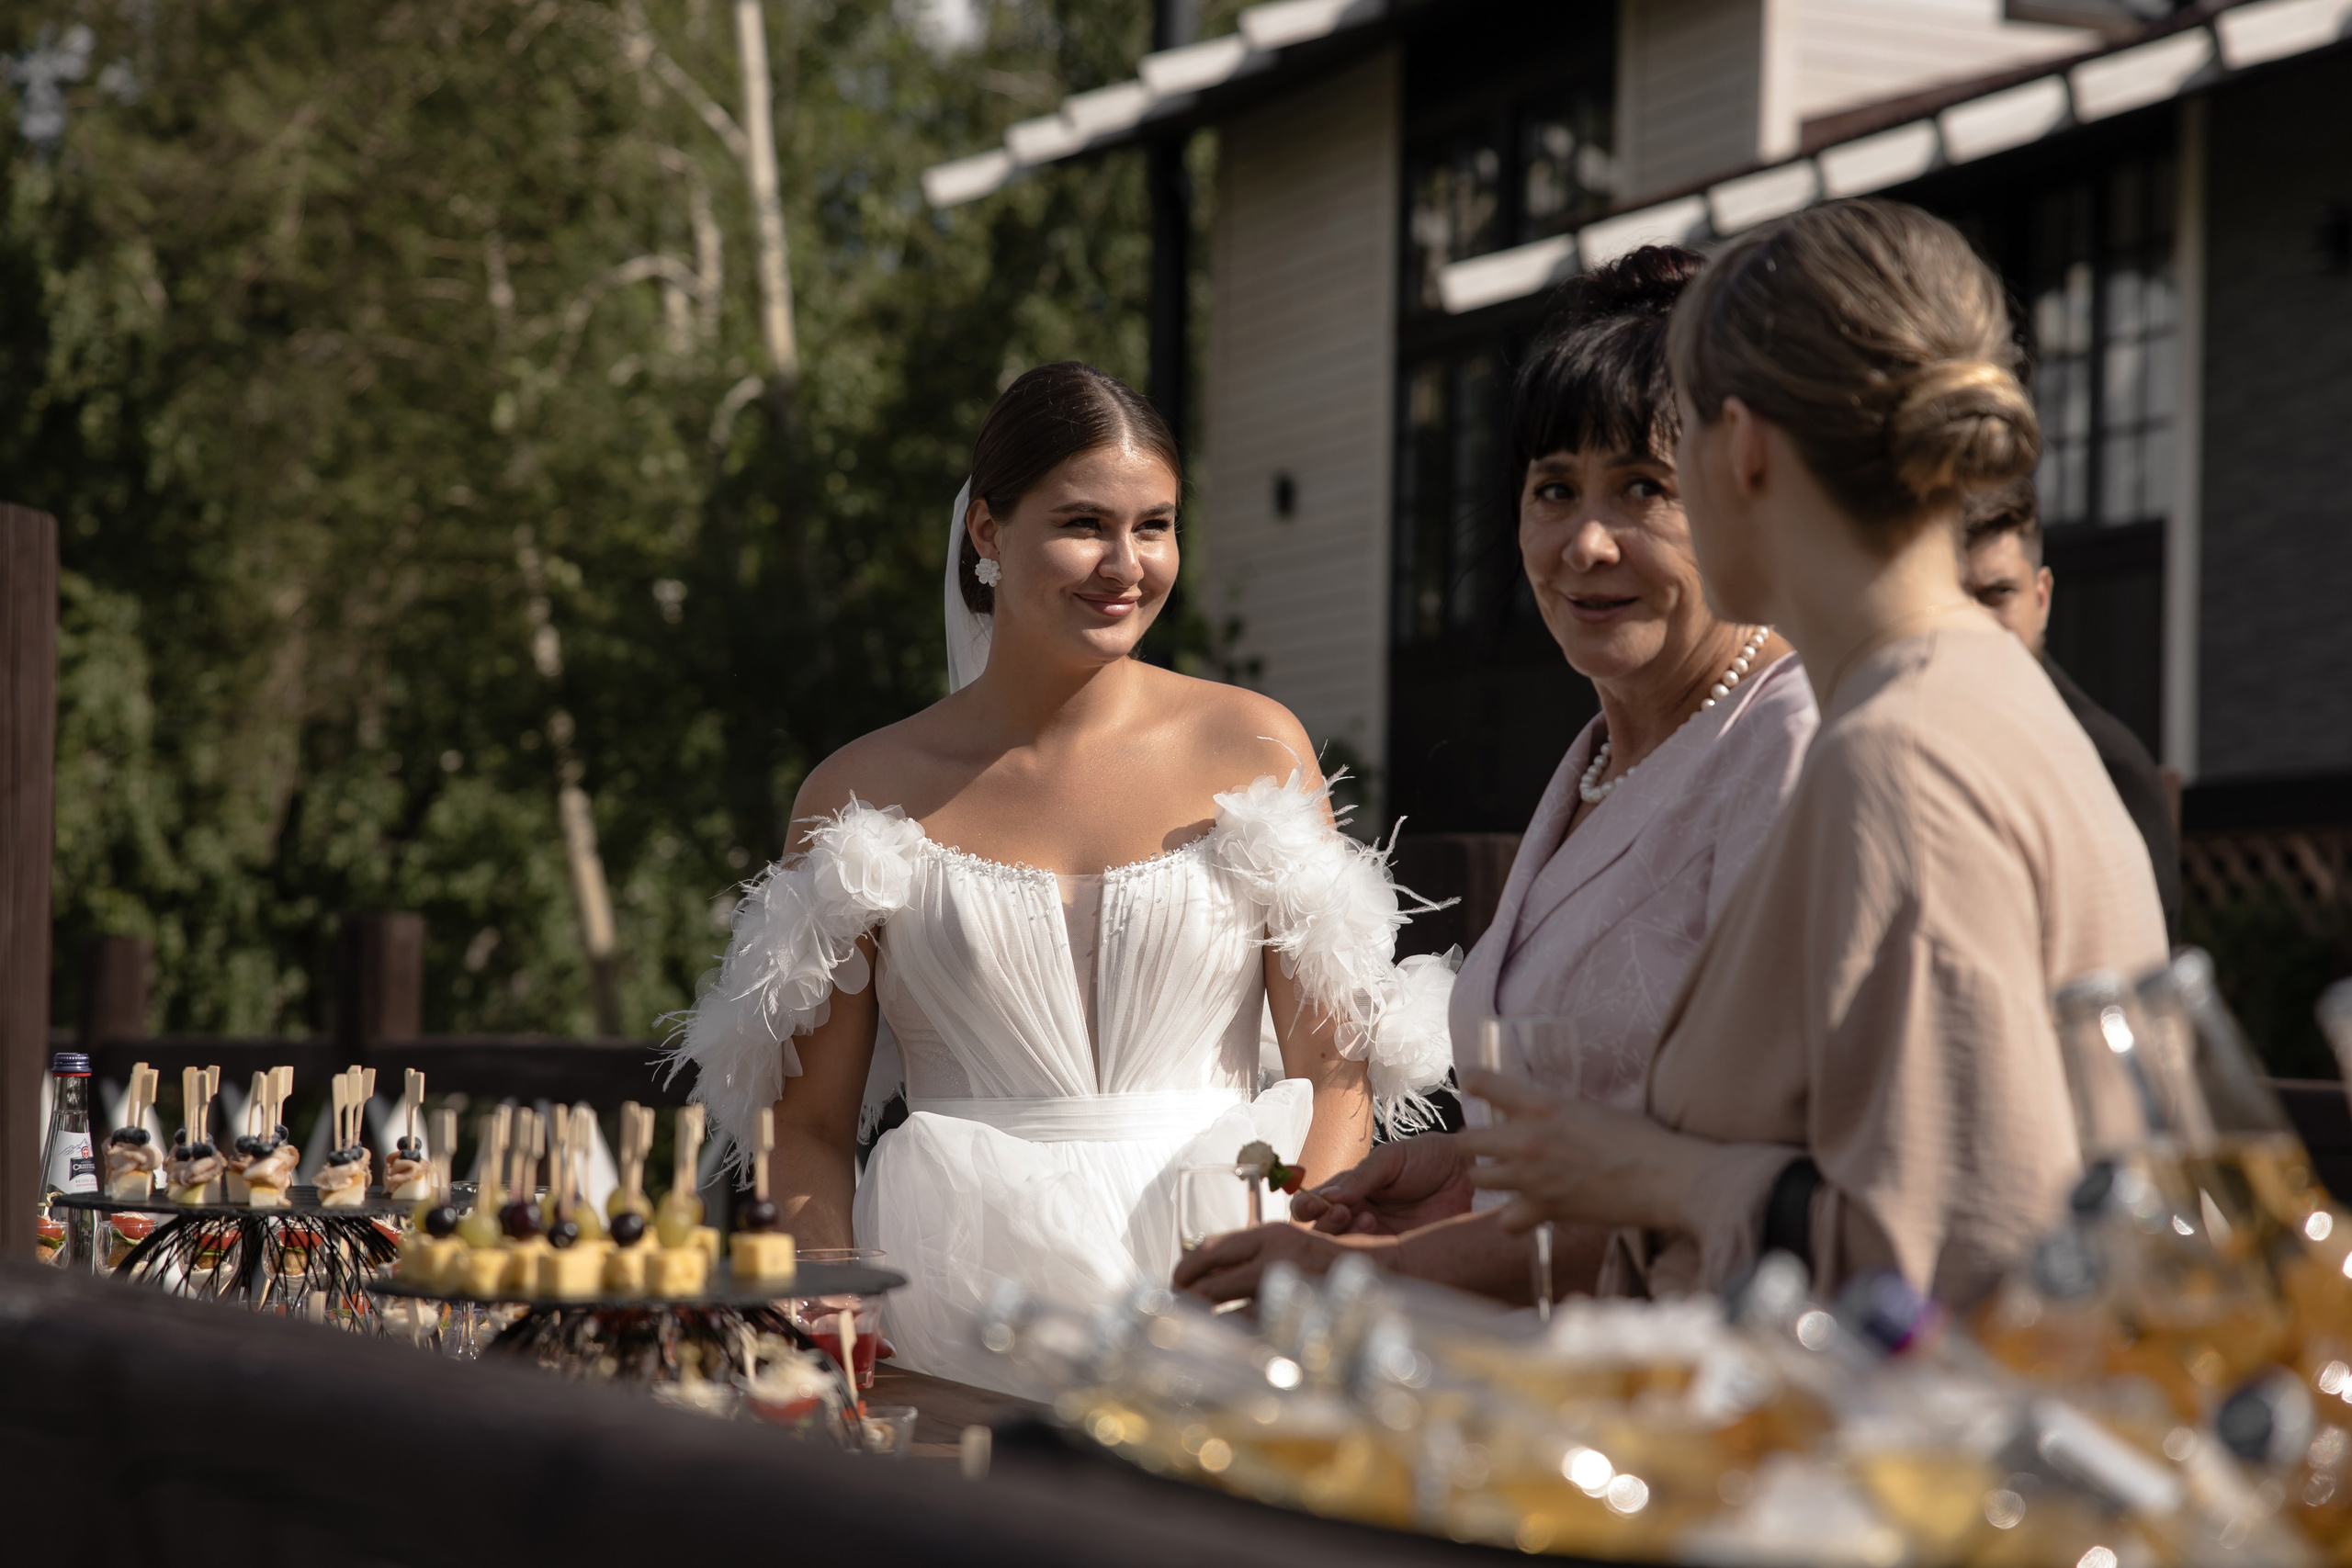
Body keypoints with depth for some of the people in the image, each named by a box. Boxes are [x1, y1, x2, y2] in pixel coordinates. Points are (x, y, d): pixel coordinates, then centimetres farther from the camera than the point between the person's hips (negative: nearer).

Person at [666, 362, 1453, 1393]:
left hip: (1209, 1276, 0)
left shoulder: (1251, 749, 8)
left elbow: (1337, 1073, 5)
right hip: (956, 1310, 0)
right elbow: (812, 1132, 9)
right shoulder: (863, 795, 7)